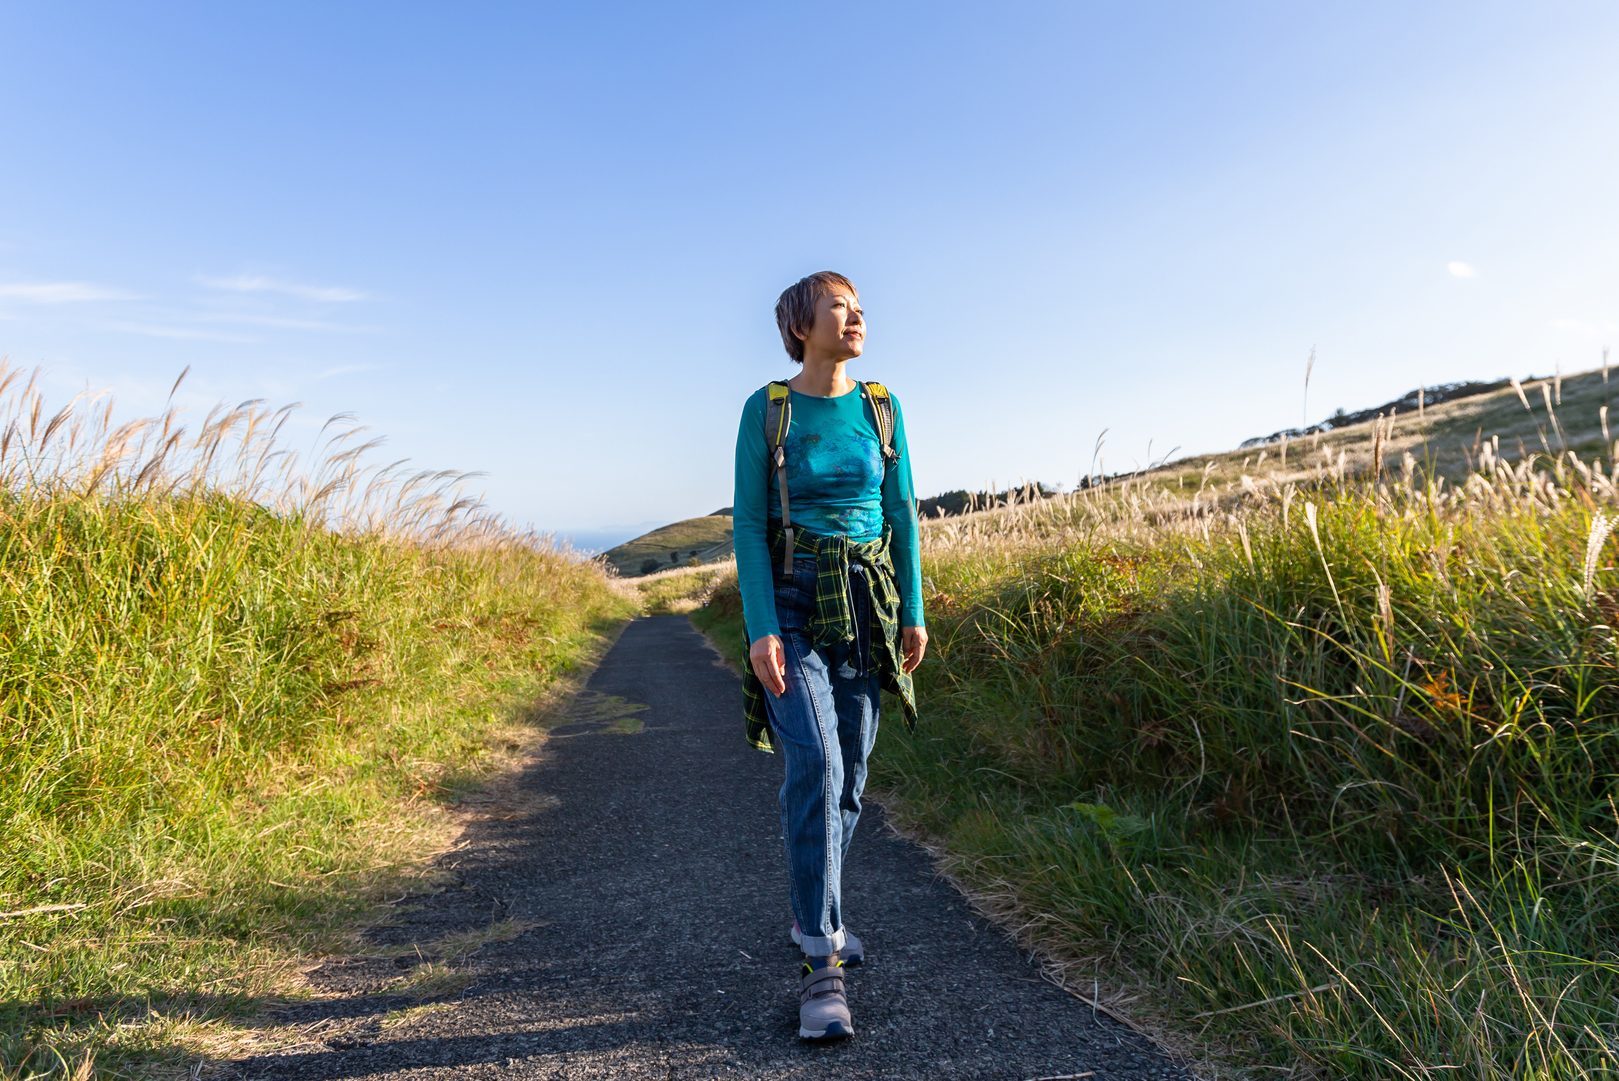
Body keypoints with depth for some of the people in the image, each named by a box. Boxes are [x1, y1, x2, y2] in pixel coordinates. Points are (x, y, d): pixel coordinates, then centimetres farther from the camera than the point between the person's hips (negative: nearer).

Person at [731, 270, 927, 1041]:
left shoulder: (881, 407, 6)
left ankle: (813, 915, 31)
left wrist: (914, 611, 2)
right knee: (813, 764, -20)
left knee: (849, 771, 8)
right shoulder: (764, 409, -4)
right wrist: (760, 628, -17)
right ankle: (821, 967, -14)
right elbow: (748, 523, -7)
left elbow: (900, 512, 7)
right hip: (790, 605, -4)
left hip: (865, 607, 4)